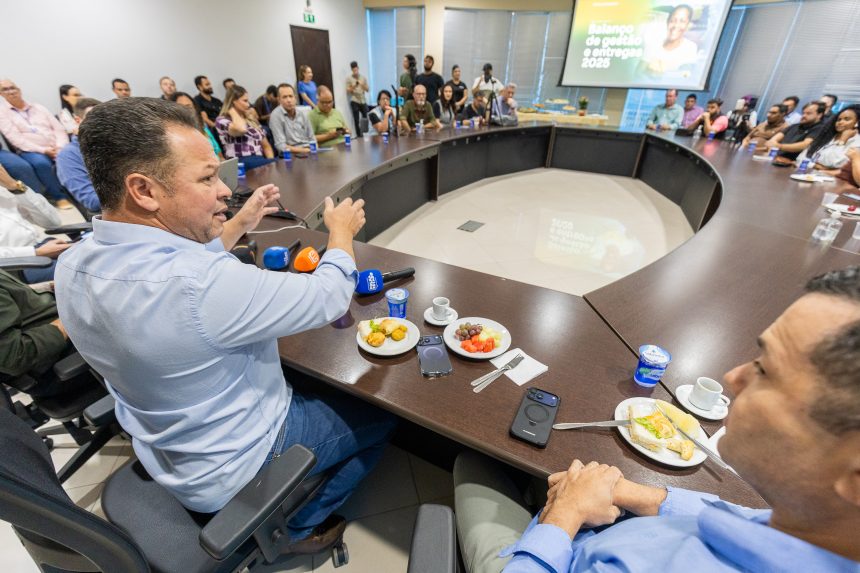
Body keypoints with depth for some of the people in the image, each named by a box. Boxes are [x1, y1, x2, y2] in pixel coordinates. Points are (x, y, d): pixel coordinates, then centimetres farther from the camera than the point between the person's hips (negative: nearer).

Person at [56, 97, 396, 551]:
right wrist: (342, 232, -9)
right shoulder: (203, 286, -40)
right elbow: (329, 295, -27)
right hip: (232, 469, -7)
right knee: (381, 416, 11)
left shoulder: (74, 266, -11)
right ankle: (303, 527, 26)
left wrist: (239, 225, 5)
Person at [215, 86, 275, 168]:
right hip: (241, 163, -6)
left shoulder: (251, 119, 23)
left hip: (260, 160, 6)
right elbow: (241, 129, -20)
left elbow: (266, 146, 21)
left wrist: (271, 162, 0)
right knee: (266, 165, -35)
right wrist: (232, 110, -1)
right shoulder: (222, 120, 3)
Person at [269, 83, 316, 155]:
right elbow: (281, 146, -10)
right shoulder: (276, 116, -4)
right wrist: (303, 150, -17)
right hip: (292, 154, -5)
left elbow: (312, 139, 16)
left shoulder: (302, 115, 13)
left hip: (308, 151, 5)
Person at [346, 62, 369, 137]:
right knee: (356, 120, -4)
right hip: (354, 101, -3)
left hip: (363, 101, 3)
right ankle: (358, 135, 2)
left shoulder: (363, 77, 10)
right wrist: (353, 87, -17)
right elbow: (348, 91, 0)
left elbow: (368, 90, 8)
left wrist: (363, 85, -10)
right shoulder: (349, 78, 2)